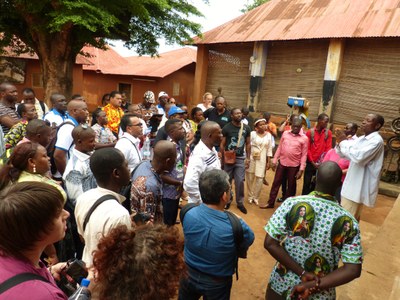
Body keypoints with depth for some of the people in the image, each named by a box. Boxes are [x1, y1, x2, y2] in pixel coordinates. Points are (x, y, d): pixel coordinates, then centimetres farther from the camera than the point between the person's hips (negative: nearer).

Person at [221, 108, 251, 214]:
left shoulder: (246, 128, 2)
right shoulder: (226, 128, -7)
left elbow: (248, 144, 9)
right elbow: (222, 144, -5)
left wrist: (248, 158, 4)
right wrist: (223, 158, -8)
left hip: (241, 158, 2)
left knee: (240, 181, 1)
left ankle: (240, 202, 16)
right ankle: (227, 200, 26)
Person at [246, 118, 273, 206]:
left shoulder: (268, 135, 2)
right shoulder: (252, 134, -8)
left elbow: (269, 149, 6)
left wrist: (268, 162, 5)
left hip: (262, 160, 2)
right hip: (251, 159, -2)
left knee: (259, 179, 2)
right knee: (250, 178, 7)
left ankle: (256, 197, 20)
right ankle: (250, 196, 24)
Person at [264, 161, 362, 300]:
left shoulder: (292, 204, -19)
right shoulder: (348, 221, -15)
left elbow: (269, 243, -20)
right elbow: (353, 270, -16)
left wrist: (302, 273, -15)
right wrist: (314, 285, -16)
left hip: (282, 286, -1)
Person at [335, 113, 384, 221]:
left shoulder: (376, 140, -16)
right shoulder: (361, 139, 11)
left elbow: (358, 157, -29)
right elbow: (343, 154, 15)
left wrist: (343, 141, -19)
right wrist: (340, 142, -5)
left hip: (360, 187, -9)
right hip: (352, 184, 9)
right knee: (352, 217, 21)